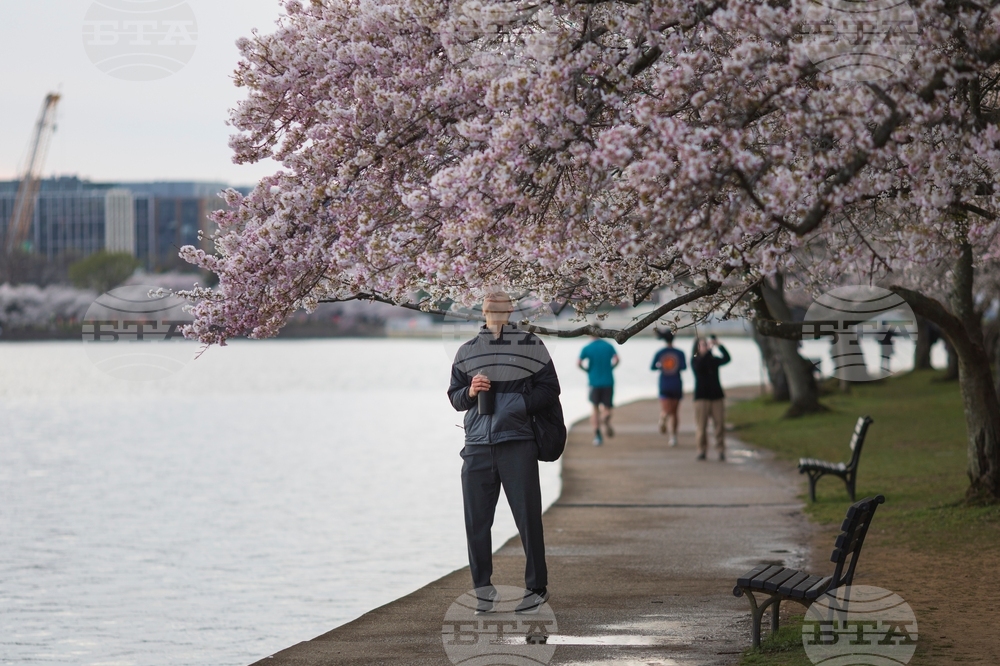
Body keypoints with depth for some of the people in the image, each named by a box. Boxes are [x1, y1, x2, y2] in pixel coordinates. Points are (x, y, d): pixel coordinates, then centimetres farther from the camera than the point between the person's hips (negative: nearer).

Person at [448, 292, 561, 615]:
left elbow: (549, 389, 2)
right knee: (476, 521, 3)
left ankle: (537, 588, 6)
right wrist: (470, 392, -4)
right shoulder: (466, 352, 14)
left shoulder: (531, 345, 4)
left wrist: (520, 404, -12)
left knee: (528, 518, -3)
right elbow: (454, 395, 18)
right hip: (477, 446, 3)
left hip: (517, 445, -3)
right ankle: (483, 588, 13)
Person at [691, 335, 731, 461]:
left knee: (720, 424, -3)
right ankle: (702, 451, 1)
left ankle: (721, 450, -1)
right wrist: (709, 350, -27)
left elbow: (727, 359, -4)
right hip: (702, 397, -3)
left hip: (717, 395, 3)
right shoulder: (695, 361, 1)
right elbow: (700, 366, -20)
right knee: (702, 426, -5)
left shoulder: (714, 360, 10)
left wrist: (719, 346, -16)